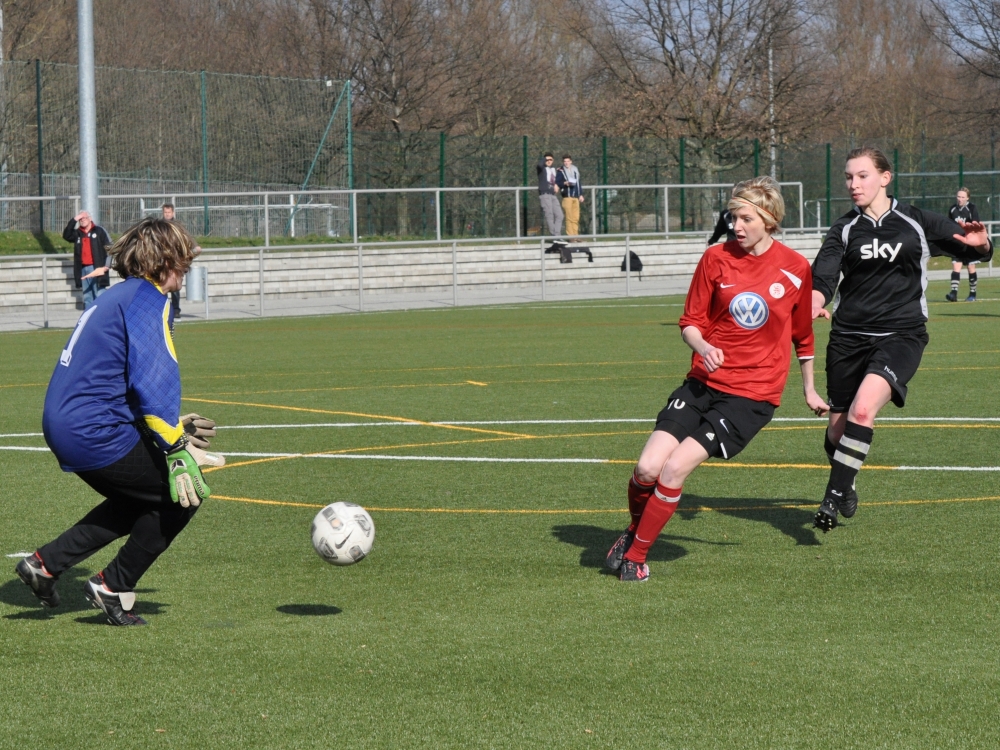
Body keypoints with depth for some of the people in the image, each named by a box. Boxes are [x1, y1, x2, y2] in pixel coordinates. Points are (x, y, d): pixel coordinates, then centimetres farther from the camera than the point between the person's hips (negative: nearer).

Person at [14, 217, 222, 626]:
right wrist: (176, 450, -21)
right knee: (184, 493, -1)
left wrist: (167, 427, 33)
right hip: (96, 434, -10)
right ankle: (113, 588, 5)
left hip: (62, 424, 10)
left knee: (139, 503, 26)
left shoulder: (115, 297, 19)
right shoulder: (147, 299, -11)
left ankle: (45, 563, 21)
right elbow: (153, 380, -21)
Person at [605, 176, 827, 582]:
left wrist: (808, 389, 23)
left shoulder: (795, 268, -2)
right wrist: (703, 347, -16)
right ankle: (634, 529, 19)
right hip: (704, 381, 3)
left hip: (752, 395, -2)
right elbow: (690, 322, 7)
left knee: (675, 468, -17)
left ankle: (636, 555, 1)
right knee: (647, 468, -13)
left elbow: (803, 334, 13)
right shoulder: (716, 258, 1)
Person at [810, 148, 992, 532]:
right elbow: (823, 273, -12)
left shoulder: (917, 223, 2)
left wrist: (980, 244, -13)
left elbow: (967, 250, 12)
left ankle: (833, 498, -22)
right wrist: (816, 299, -36)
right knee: (839, 431, 8)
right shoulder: (845, 229, 4)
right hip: (849, 337, 3)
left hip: (901, 335, -2)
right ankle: (846, 486, 40)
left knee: (863, 408, -27)